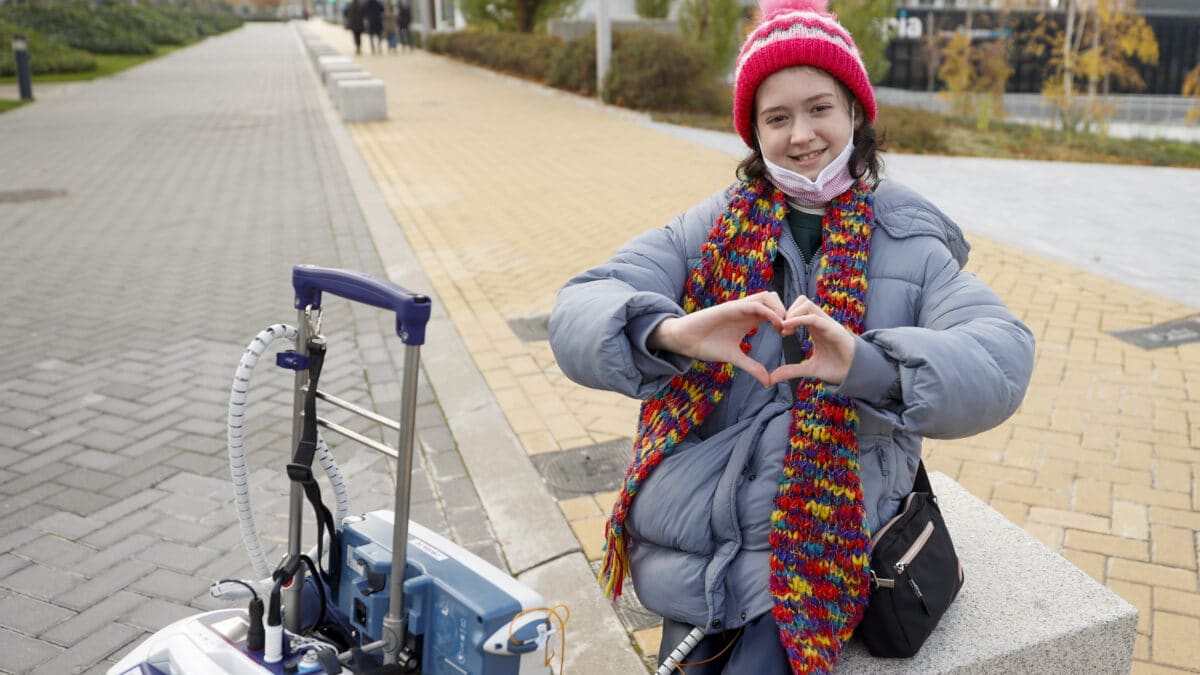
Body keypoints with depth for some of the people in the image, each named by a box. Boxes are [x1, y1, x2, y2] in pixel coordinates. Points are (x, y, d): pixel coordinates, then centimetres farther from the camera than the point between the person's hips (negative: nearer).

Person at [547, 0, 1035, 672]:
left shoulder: (910, 241, 2)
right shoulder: (712, 228, 4)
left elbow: (1003, 360, -14)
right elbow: (579, 311, -7)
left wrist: (866, 364, -33)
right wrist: (671, 333, -30)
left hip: (815, 553, -1)